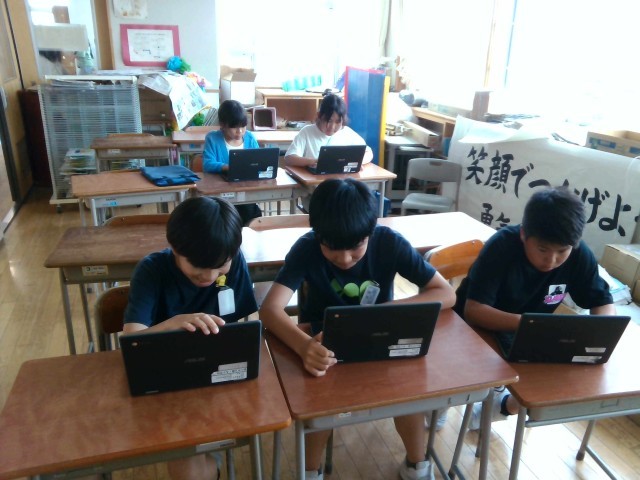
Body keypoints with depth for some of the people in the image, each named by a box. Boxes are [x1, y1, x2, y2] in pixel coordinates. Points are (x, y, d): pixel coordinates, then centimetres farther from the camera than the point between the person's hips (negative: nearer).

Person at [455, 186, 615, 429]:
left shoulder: (579, 254, -17)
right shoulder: (502, 245, -29)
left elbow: (604, 302, -6)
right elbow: (473, 311, -34)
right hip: (476, 326, -4)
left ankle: (505, 405, 18)